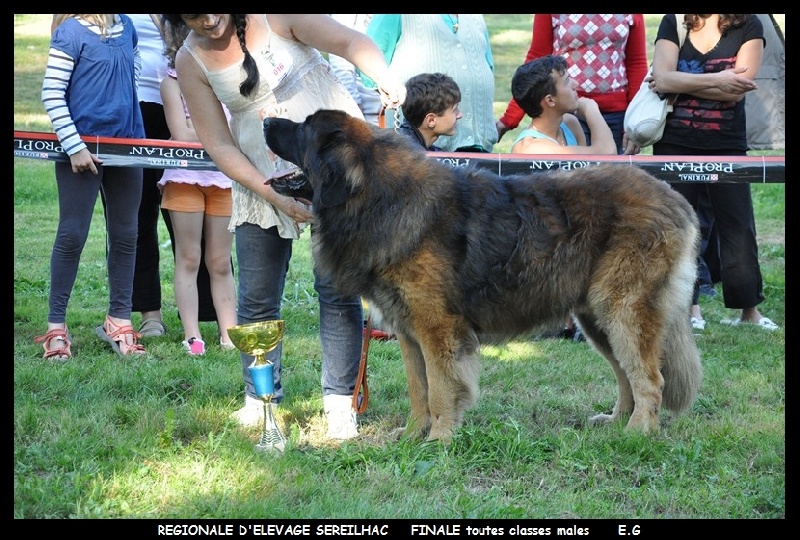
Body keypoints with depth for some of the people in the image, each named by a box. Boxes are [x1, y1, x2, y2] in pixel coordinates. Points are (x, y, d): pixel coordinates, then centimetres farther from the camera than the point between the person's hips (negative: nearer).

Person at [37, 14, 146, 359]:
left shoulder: (125, 25, 6)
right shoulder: (71, 31, -13)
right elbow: (51, 94, -14)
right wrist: (74, 146, -17)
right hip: (82, 149, -6)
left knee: (125, 236, 11)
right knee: (72, 235, -1)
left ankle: (119, 321, 23)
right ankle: (55, 327, 10)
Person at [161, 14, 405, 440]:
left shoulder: (276, 16, -12)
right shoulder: (190, 62, -6)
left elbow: (347, 41, -21)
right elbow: (218, 144, -5)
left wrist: (384, 77, -43)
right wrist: (276, 197, -13)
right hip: (261, 181, 3)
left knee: (336, 288, -5)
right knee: (257, 296, 4)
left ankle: (340, 402, 1)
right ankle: (259, 398, 19)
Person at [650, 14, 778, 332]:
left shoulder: (748, 27, -1)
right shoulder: (672, 25, 4)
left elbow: (738, 90, -13)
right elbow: (662, 78, -11)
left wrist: (679, 85, -12)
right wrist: (716, 81, -18)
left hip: (727, 147, -1)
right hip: (674, 145, 1)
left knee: (738, 229, 2)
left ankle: (749, 308, 12)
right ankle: (689, 306, 13)